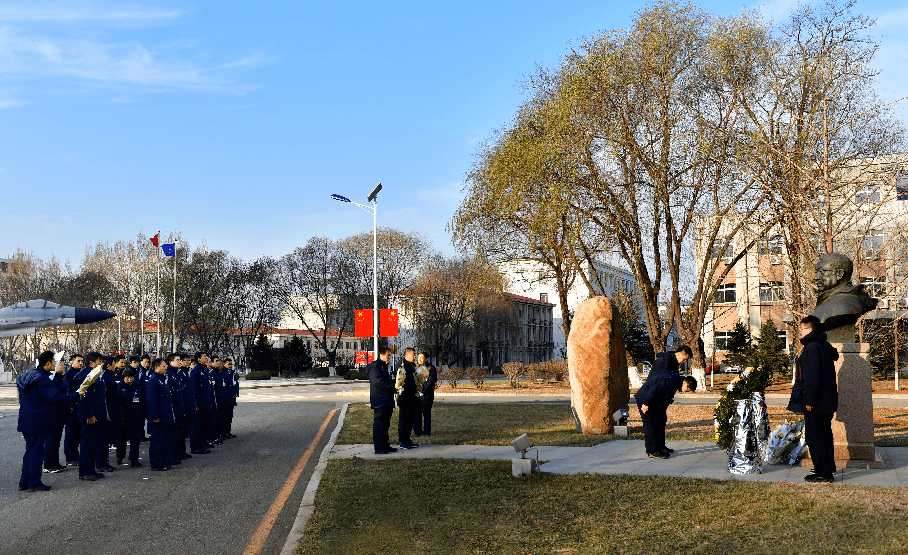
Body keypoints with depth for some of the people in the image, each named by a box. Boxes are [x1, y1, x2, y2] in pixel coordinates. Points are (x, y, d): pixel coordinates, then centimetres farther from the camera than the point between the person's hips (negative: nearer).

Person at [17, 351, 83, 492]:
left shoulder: (27, 376, 11)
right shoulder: (43, 379, -20)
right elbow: (56, 397, -28)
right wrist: (77, 395, -24)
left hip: (25, 421, 9)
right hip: (37, 422, -9)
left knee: (30, 451, 17)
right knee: (36, 452, -1)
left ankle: (24, 482, 21)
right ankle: (34, 483, 5)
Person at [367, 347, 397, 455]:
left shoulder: (384, 366, 19)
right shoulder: (374, 367, -12)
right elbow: (378, 382, -21)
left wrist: (394, 383, 7)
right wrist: (393, 389, -18)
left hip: (387, 401, 10)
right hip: (379, 401, -10)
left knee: (385, 424, 14)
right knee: (378, 425, -6)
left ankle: (385, 445, 21)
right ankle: (378, 448, -3)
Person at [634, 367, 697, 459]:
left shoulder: (675, 380, 10)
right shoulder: (671, 382, -24)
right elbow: (654, 390, -30)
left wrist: (663, 413, 23)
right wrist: (646, 404, -27)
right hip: (644, 399, -11)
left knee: (661, 422, 17)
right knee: (651, 425, -11)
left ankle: (661, 447, 26)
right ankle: (652, 452, -9)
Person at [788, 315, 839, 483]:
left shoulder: (812, 348, -17)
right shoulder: (824, 346, 14)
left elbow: (813, 377, -21)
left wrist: (809, 401, -19)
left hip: (816, 405, -10)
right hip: (827, 402, 10)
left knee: (815, 437, -5)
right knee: (824, 434, 18)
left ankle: (823, 472, -2)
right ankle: (829, 468, 27)